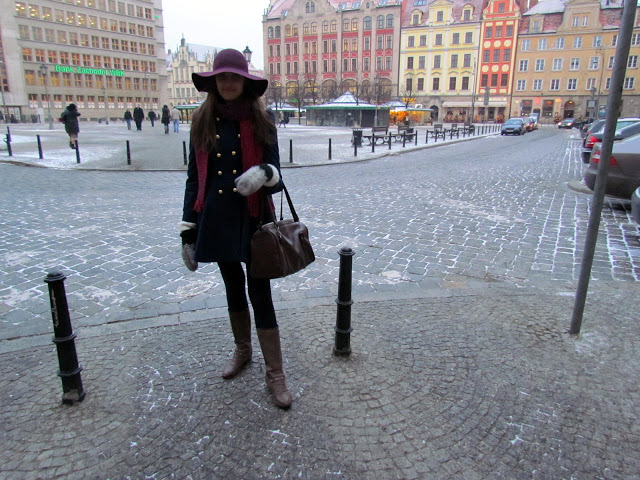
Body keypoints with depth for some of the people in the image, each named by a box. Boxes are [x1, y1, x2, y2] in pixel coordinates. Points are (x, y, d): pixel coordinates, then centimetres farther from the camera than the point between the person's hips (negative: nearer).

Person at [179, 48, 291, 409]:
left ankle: (275, 374, 11)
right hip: (216, 220, 3)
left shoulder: (261, 121, -3)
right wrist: (188, 230, 2)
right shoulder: (203, 122, 3)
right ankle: (243, 351, 39)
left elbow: (275, 175, -4)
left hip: (254, 219, -3)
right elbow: (194, 177, 5)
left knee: (260, 293, -1)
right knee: (233, 287, 17)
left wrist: (263, 173, -30)